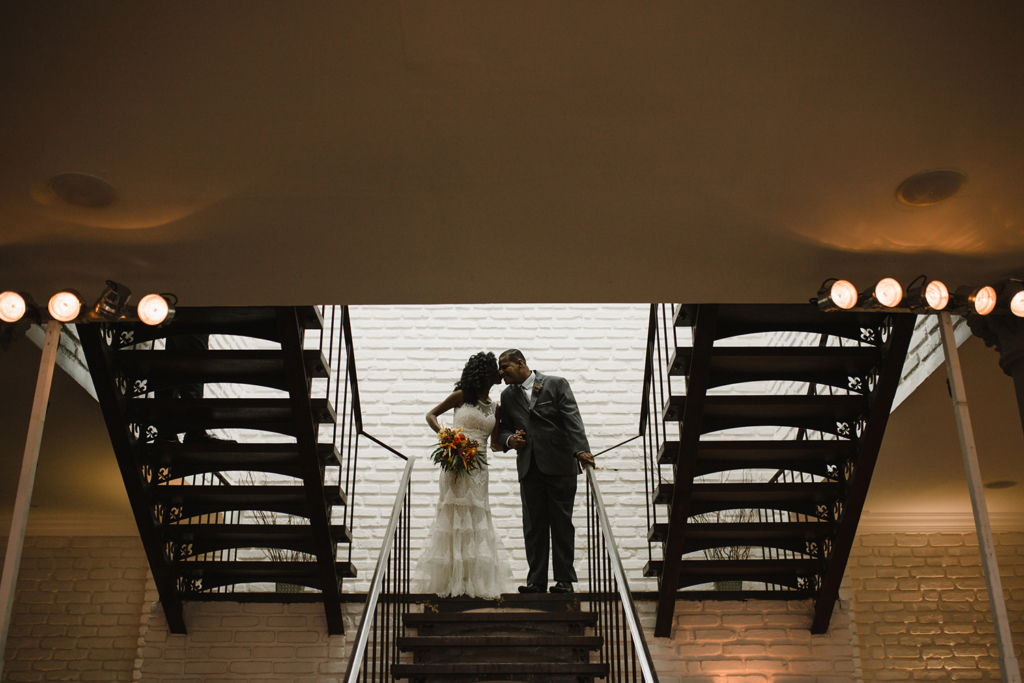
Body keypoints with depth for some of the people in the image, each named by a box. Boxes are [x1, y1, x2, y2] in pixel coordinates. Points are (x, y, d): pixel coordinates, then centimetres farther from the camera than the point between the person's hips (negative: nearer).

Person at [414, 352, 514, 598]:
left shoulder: (495, 407, 14)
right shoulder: (462, 396, 3)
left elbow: (494, 443, 16)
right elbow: (431, 415, 8)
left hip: (478, 468, 4)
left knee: (475, 522, 4)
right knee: (455, 517, -4)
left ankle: (474, 582, 10)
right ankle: (450, 582, 2)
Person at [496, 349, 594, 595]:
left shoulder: (556, 384, 2)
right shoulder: (507, 395, 16)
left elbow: (572, 418, -7)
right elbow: (503, 429, 19)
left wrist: (581, 449, -21)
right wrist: (509, 440, -5)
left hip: (560, 466, -4)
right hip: (529, 469, 4)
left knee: (562, 525, 1)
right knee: (533, 527, 3)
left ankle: (564, 580, 9)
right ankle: (536, 580, 11)